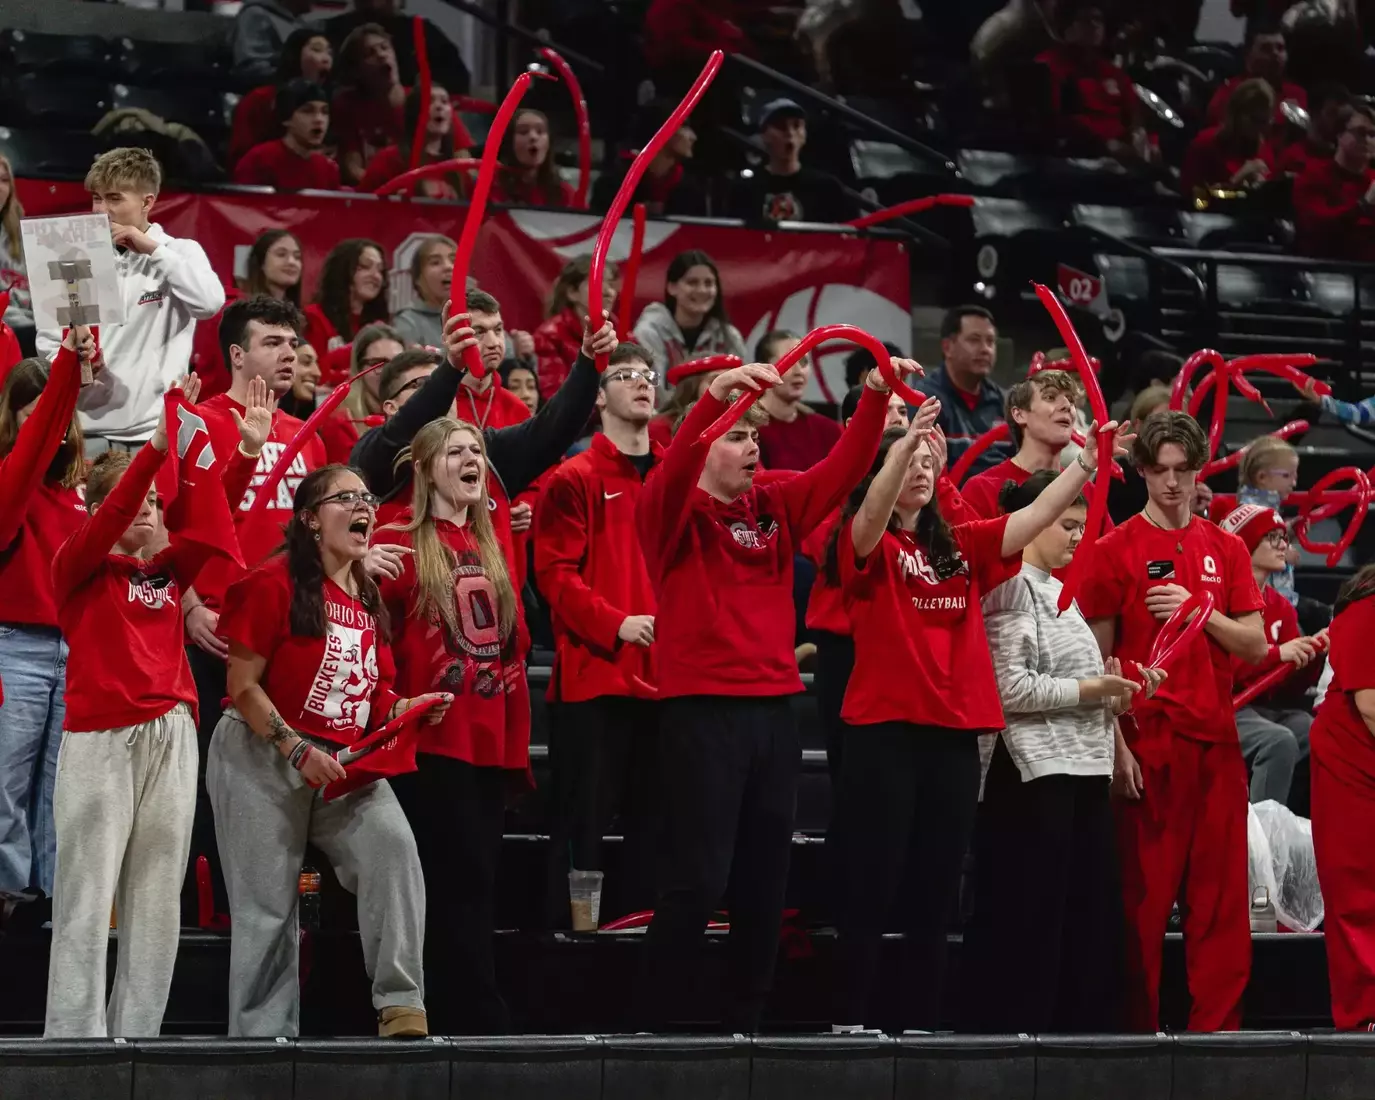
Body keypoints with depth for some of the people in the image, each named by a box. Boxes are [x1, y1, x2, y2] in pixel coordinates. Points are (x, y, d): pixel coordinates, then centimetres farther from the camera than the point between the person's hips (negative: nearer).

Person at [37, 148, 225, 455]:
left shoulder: (180, 252, 4)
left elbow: (210, 302, -15)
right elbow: (48, 341, 10)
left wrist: (153, 249, -10)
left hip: (156, 432, -2)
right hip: (88, 431, 2)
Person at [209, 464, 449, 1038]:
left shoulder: (368, 600, 10)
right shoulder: (275, 583, -10)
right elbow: (243, 687, -12)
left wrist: (405, 709, -2)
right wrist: (299, 752, -19)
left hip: (343, 763, 5)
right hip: (262, 758, -5)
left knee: (393, 843, -21)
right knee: (268, 907, -3)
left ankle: (401, 1006, -21)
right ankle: (261, 1038, 8)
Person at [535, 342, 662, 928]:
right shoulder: (574, 480, -1)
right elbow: (555, 571, -8)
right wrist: (615, 623, -19)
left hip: (666, 675, 5)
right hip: (595, 671, -5)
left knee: (653, 814, 8)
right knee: (584, 814, -3)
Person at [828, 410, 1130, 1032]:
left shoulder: (960, 548, 16)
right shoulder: (866, 545, 0)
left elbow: (1034, 517, 9)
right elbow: (874, 512, -22)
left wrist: (1086, 465, -5)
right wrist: (905, 443, -37)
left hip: (955, 736, 5)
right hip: (884, 731, -5)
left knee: (936, 896, 8)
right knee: (869, 892, -4)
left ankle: (922, 1027, 13)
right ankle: (849, 1025, -1)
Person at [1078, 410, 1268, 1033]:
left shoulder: (1225, 550, 13)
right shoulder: (1117, 550, 1)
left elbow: (1255, 646, 9)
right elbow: (1098, 657, -2)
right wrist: (1116, 745, -10)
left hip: (1216, 743, 4)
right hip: (1148, 744, -4)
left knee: (1222, 898, 2)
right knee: (1144, 895, -3)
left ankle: (1216, 1027, 7)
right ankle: (1138, 1028, 2)